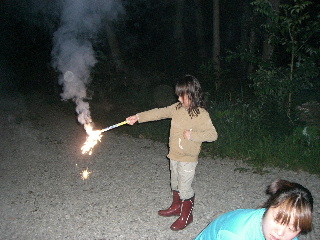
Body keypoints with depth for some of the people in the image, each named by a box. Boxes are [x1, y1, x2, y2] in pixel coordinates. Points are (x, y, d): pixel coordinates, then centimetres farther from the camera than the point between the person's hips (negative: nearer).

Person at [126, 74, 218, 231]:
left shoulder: (201, 114, -19)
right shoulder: (177, 108, -2)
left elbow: (213, 134, -20)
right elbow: (159, 113, 1)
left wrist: (192, 135, -26)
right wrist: (138, 117, -2)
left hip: (188, 159, -7)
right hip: (174, 155, 7)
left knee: (184, 188, 6)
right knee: (175, 184, 23)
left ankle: (186, 216, 29)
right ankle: (176, 207, 46)